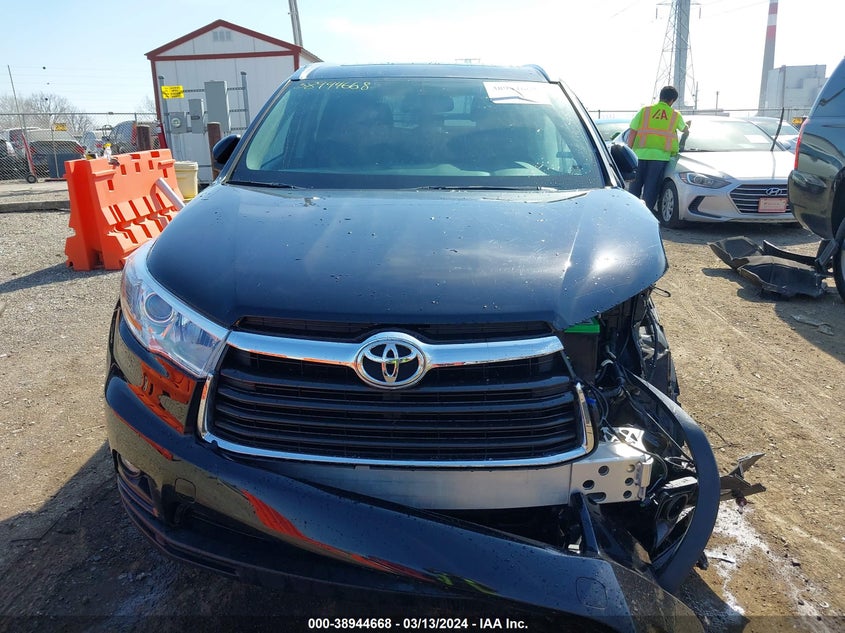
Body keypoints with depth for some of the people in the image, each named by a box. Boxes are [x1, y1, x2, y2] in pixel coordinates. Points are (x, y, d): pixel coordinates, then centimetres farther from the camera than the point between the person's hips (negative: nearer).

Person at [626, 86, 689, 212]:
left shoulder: (644, 110, 7)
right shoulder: (676, 115, 11)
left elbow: (632, 133, 2)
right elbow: (685, 129, 31)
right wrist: (687, 126, 54)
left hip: (641, 154, 0)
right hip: (660, 155, 0)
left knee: (635, 186, 11)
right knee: (651, 188, 3)